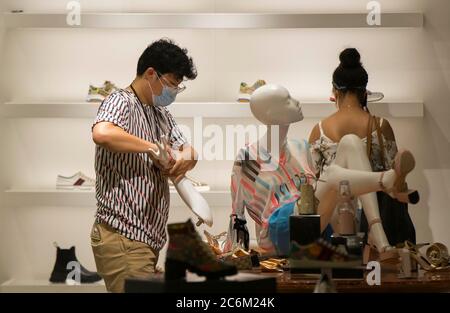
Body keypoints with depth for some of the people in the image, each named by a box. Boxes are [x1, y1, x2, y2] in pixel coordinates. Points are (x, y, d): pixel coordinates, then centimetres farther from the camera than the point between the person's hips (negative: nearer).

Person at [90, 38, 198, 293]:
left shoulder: (162, 114, 19)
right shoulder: (122, 102, -11)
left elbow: (185, 148, 19)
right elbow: (102, 134, -32)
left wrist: (187, 155, -6)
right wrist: (152, 147, -21)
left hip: (148, 237, 9)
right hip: (123, 238, -9)